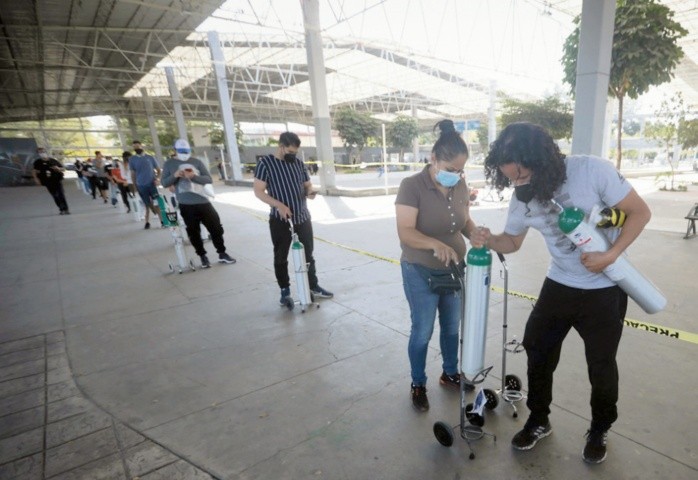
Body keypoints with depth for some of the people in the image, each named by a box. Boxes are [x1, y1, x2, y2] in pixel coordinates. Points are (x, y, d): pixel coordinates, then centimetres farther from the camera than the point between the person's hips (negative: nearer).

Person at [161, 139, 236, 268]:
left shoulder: (197, 162, 4)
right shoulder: (169, 163, 4)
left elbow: (209, 179, -2)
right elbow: (164, 183, 2)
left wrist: (194, 176, -19)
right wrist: (174, 176, -16)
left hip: (203, 202, 1)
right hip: (186, 205, -1)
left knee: (216, 227, 4)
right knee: (193, 232, 7)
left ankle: (222, 254, 19)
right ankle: (202, 256, 22)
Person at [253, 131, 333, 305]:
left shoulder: (298, 163, 6)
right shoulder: (265, 163, -8)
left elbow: (308, 184, 15)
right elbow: (258, 191, -11)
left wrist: (310, 192, -11)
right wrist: (279, 205, -23)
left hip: (302, 217, 4)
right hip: (280, 220, -4)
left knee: (308, 254, 12)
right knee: (280, 257, 7)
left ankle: (314, 287, 26)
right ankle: (285, 290, 22)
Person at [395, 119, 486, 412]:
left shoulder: (460, 185, -1)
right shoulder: (412, 186, -20)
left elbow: (465, 219, 10)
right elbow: (405, 232, -26)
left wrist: (474, 234, -13)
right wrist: (436, 244, -41)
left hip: (455, 269, 6)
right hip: (421, 273, -6)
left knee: (452, 327, 20)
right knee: (422, 331, 8)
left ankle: (450, 373, 44)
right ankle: (418, 385, 30)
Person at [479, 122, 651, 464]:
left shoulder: (592, 170, -24)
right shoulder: (521, 198, -11)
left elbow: (639, 212, -14)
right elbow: (513, 240, 2)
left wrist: (610, 256, -25)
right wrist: (491, 241, -21)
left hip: (605, 288, -3)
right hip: (559, 284, 4)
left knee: (601, 363, 11)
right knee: (537, 350, 9)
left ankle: (599, 430, 38)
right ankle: (538, 421, 31)